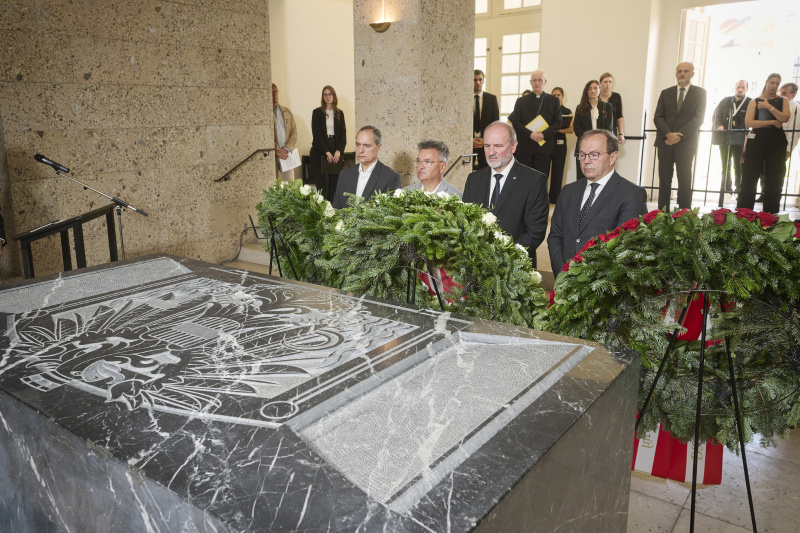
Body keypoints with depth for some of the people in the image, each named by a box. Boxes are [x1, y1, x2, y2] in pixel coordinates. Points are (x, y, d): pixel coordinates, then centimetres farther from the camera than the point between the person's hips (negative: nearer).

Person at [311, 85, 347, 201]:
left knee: (335, 182, -1)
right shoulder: (317, 112, 3)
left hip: (336, 152, 3)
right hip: (320, 151, -3)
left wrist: (339, 151, -8)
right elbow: (316, 133, -4)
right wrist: (326, 152, -13)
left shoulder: (339, 113, 12)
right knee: (323, 182, -9)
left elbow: (343, 133, 8)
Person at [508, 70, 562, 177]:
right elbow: (515, 122, 2)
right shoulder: (521, 101, 12)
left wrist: (544, 134, -12)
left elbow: (558, 123, 5)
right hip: (525, 147, 0)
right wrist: (530, 134, -12)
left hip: (545, 146, 0)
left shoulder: (554, 101, 12)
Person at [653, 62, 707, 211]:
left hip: (686, 143, -2)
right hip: (665, 142, 2)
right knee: (664, 180, 2)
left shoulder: (700, 93, 7)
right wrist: (668, 134, -12)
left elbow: (698, 119, -2)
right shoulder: (666, 93, 14)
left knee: (684, 180, -5)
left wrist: (679, 136, -13)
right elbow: (657, 117, 5)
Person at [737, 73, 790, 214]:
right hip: (756, 142, -1)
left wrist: (769, 106, -9)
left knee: (774, 180, 3)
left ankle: (770, 216, 10)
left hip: (776, 143, 2)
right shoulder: (754, 102, 7)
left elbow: (784, 118, -7)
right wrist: (772, 122, -10)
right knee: (749, 178, -3)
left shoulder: (783, 101, 11)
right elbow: (748, 122, -7)